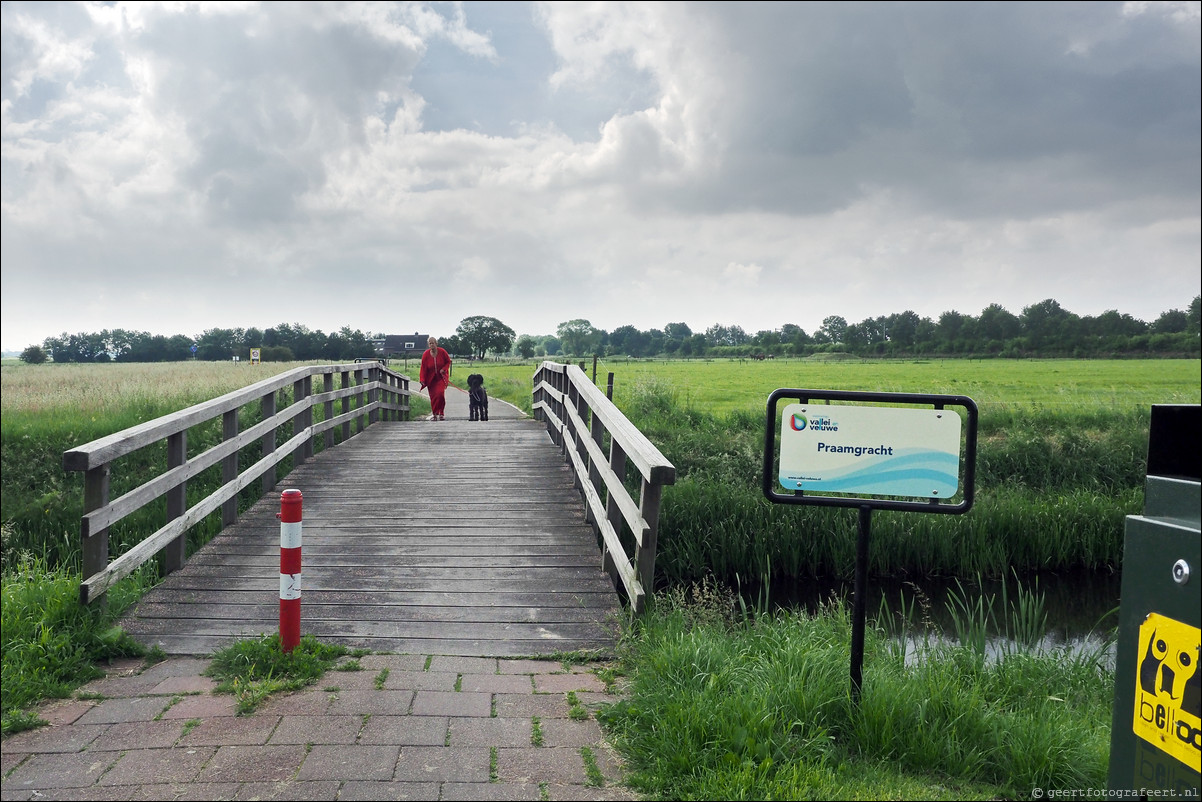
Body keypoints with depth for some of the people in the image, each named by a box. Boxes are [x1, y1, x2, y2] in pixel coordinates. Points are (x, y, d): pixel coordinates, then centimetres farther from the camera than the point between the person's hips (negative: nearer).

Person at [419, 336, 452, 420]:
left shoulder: (442, 352, -9)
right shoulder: (426, 354, -8)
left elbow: (448, 361, 5)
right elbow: (423, 368, -8)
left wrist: (444, 369, -13)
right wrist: (422, 379, -18)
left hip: (441, 377, -1)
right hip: (431, 378, 1)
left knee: (440, 393, -18)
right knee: (433, 396, -2)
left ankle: (441, 413, -3)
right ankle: (434, 414, 13)